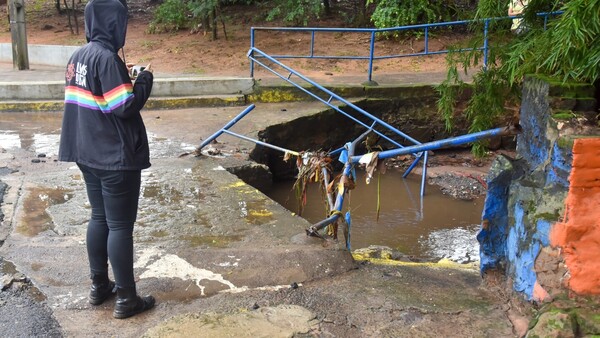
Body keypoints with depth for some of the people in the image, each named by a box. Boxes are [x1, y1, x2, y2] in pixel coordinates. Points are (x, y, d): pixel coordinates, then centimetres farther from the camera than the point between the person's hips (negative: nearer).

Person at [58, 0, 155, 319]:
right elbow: (126, 107, -20)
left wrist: (125, 79, 13)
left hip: (88, 153, 9)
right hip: (116, 158, -9)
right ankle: (126, 299, 9)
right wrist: (144, 79, -6)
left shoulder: (78, 56, 8)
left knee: (99, 217, 18)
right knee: (120, 225, -1)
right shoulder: (107, 58, -20)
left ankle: (99, 286, 29)